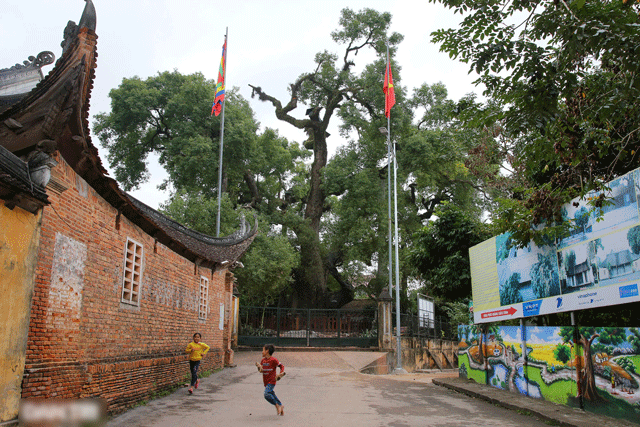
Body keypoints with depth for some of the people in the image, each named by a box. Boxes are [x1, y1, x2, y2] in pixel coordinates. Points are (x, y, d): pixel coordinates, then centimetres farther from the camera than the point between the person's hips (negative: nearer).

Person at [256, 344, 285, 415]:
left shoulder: (273, 360, -13)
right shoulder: (263, 360, 8)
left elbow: (281, 366, -3)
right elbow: (261, 370, 10)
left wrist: (280, 374, -15)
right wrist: (259, 366, -9)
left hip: (271, 381, -8)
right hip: (266, 382, 8)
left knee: (267, 394, -24)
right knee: (272, 395, 16)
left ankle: (277, 405, -5)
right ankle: (280, 405, 34)